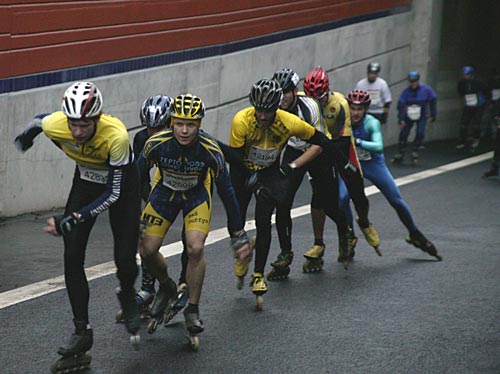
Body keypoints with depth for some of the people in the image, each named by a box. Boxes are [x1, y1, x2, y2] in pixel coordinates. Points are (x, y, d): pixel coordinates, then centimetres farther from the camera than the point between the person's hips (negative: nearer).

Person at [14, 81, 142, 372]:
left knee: (125, 260, -10)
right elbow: (38, 121, -3)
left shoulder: (117, 135, -40)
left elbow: (114, 193, -31)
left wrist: (74, 218, -39)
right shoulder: (54, 124, -31)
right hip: (86, 181, 3)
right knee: (72, 258, -9)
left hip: (122, 184, -3)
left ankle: (128, 298, 27)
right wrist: (26, 136, 21)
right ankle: (82, 333, 0)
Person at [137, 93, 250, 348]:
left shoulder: (211, 151, -29)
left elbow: (226, 191, -18)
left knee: (195, 249, -22)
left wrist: (238, 234, -14)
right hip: (165, 191, 2)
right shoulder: (157, 144, -28)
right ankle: (166, 288, 24)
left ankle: (193, 310, -3)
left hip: (197, 195, -2)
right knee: (147, 250, -8)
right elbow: (136, 178, -11)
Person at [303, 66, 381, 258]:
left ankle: (364, 223, 38)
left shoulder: (339, 104, -25)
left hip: (340, 149, -1)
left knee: (358, 196, 4)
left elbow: (344, 140, -26)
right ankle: (318, 243, -3)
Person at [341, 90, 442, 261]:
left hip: (373, 163, -1)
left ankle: (415, 235, 28)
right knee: (342, 198, -22)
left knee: (397, 201, 4)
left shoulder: (372, 123, -27)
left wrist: (358, 142, -55)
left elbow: (379, 147, -42)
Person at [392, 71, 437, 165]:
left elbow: (432, 101, 0)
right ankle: (400, 154, 6)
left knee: (420, 133, -17)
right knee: (403, 133, -5)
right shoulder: (406, 91, -12)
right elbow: (401, 105, -12)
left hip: (422, 115, -1)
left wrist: (433, 115, 2)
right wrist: (401, 119, -20)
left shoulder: (426, 89, -12)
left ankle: (415, 152, 0)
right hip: (409, 115, 1)